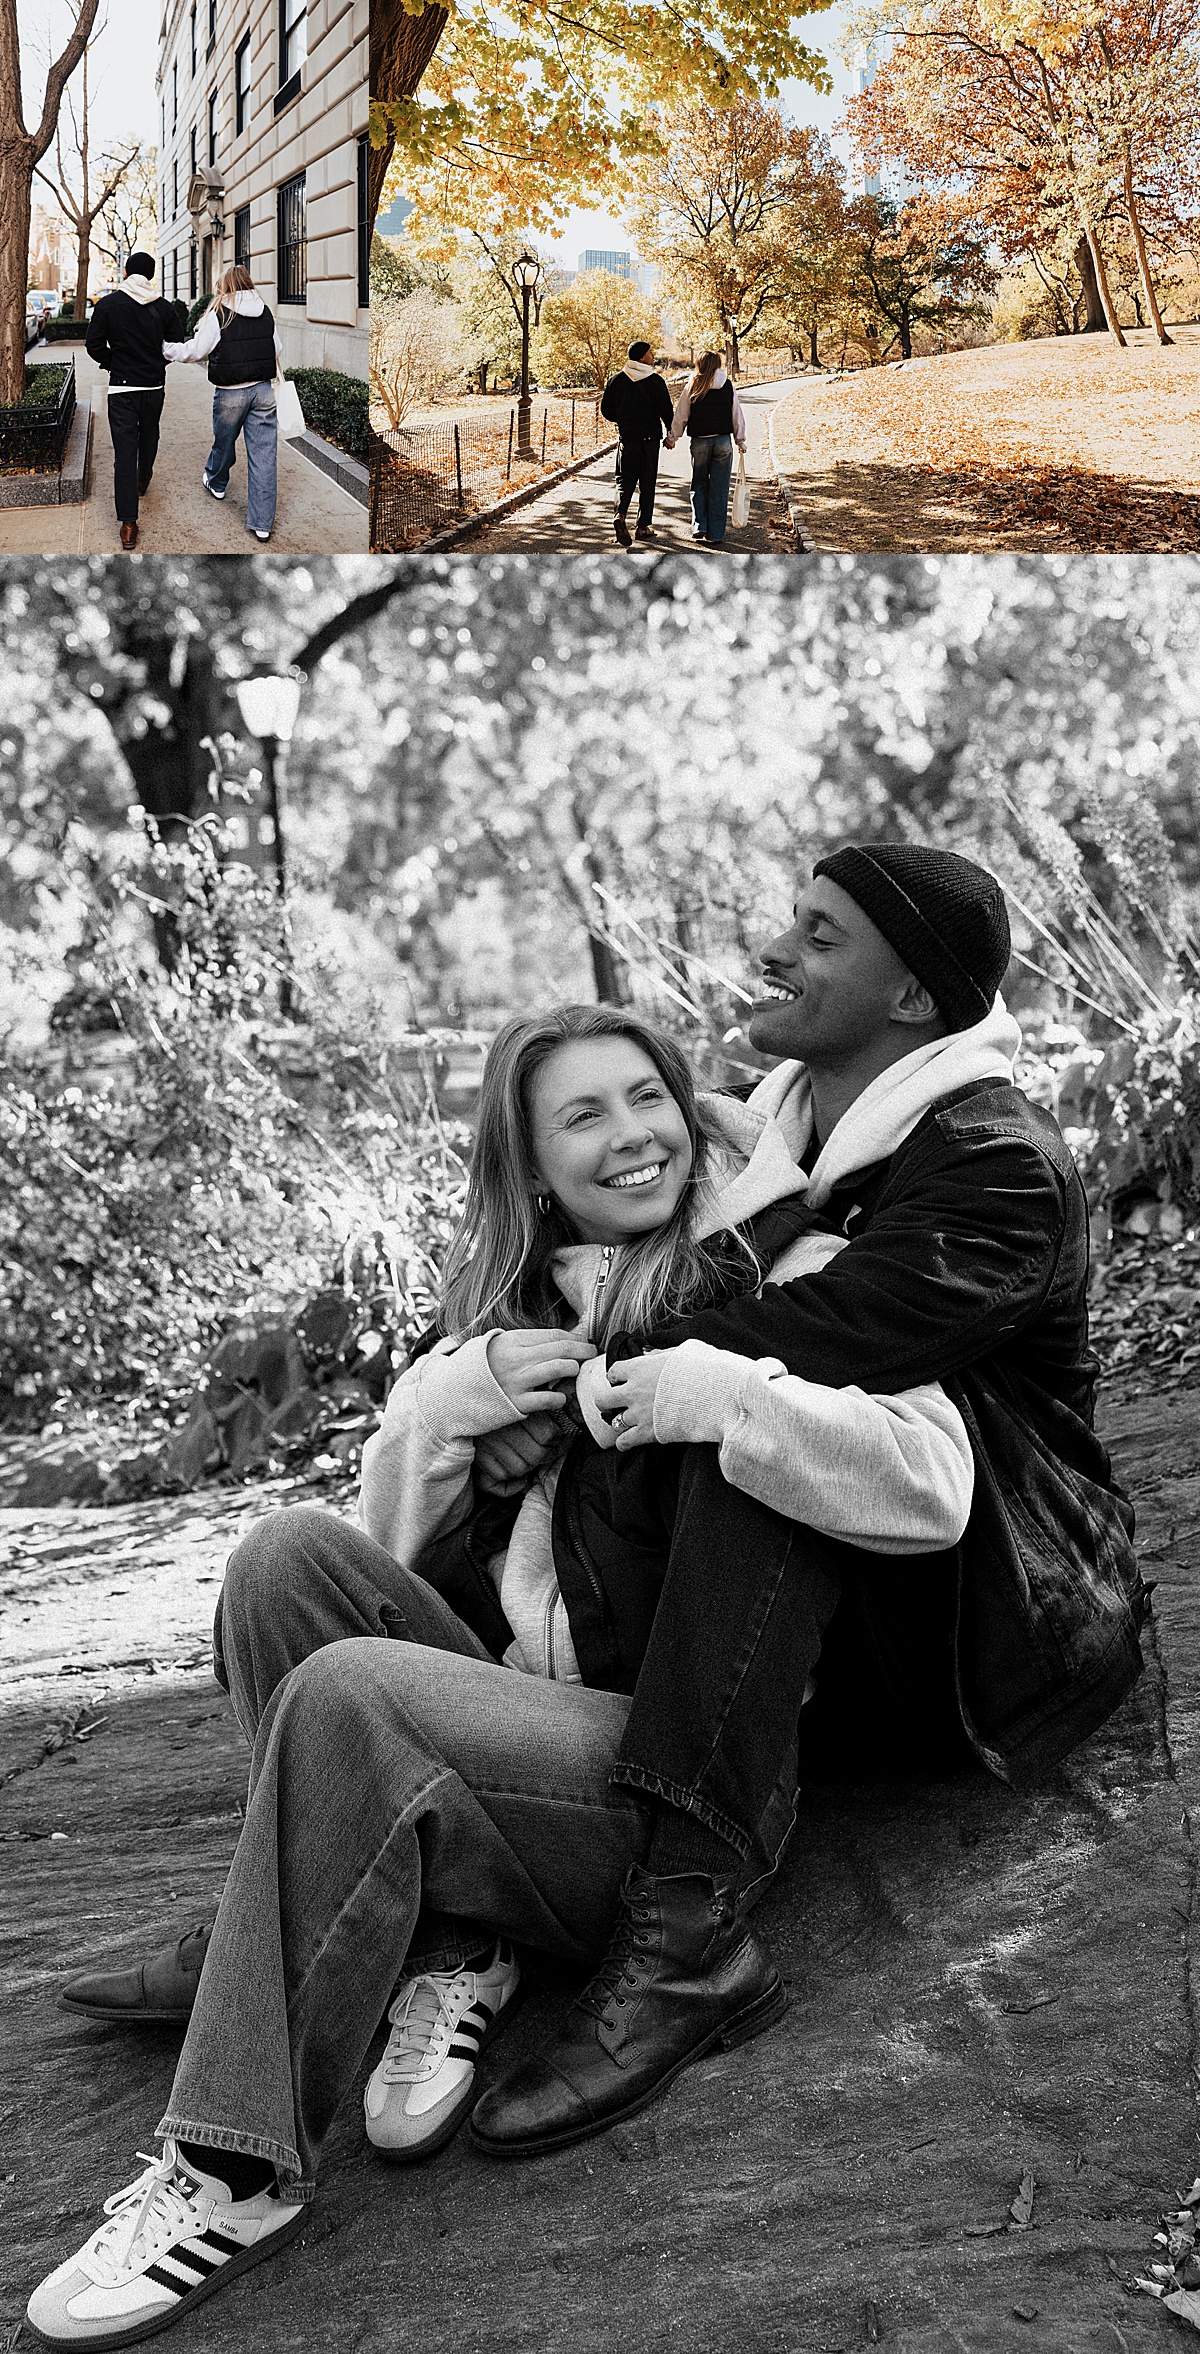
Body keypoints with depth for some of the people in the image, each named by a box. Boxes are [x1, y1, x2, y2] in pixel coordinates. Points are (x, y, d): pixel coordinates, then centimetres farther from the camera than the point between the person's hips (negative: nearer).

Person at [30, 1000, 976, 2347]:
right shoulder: (519, 1300, 17)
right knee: (297, 1552, -16)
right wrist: (450, 1396, -5)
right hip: (529, 1712, 6)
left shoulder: (792, 1272, 0)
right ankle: (442, 1946, -13)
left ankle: (239, 2171, -16)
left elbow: (930, 1488, -17)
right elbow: (399, 1545, 14)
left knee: (350, 1692, -28)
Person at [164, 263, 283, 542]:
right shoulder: (265, 313, 3)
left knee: (224, 441, 24)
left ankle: (216, 482, 52)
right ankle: (262, 523, 0)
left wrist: (167, 349, 7)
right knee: (264, 455, 2)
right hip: (263, 390, 2)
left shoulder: (218, 314, -9)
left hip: (230, 393, -2)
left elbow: (196, 350, -9)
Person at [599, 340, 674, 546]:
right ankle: (644, 527, 9)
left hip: (627, 438, 2)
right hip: (650, 437, -2)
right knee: (647, 483, 7)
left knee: (625, 479, 6)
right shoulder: (655, 380, -6)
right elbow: (666, 409, -8)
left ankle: (620, 514, -21)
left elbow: (606, 409, 5)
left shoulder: (616, 380, 2)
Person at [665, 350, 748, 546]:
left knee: (699, 485, 17)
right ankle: (715, 535, 6)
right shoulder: (728, 387, -1)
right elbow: (738, 416, 5)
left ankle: (699, 525, 5)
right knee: (719, 489, 5)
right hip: (723, 441, 0)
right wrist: (741, 441, 16)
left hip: (699, 442, 0)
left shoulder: (692, 388, -3)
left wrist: (671, 439, 14)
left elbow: (680, 417, 1)